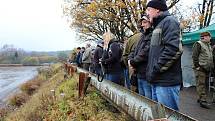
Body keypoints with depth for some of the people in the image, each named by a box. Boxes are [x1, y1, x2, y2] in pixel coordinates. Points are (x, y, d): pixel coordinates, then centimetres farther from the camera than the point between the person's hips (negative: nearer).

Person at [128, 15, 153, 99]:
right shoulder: (144, 36, 18)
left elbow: (145, 52, -22)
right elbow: (135, 50, 19)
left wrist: (133, 62, -10)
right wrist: (130, 59, -2)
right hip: (140, 74, 10)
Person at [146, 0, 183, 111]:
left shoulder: (169, 21, -6)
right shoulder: (158, 26, 23)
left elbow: (173, 49, -20)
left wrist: (156, 70, -17)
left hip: (167, 81, -10)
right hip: (157, 81, 10)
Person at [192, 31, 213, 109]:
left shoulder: (209, 45, 20)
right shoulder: (198, 44, -8)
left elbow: (211, 57, 27)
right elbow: (194, 56, -14)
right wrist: (197, 66, -18)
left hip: (207, 68, 9)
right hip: (200, 68, -9)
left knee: (204, 84, 11)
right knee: (201, 84, -8)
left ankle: (200, 98, 20)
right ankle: (203, 101, -8)